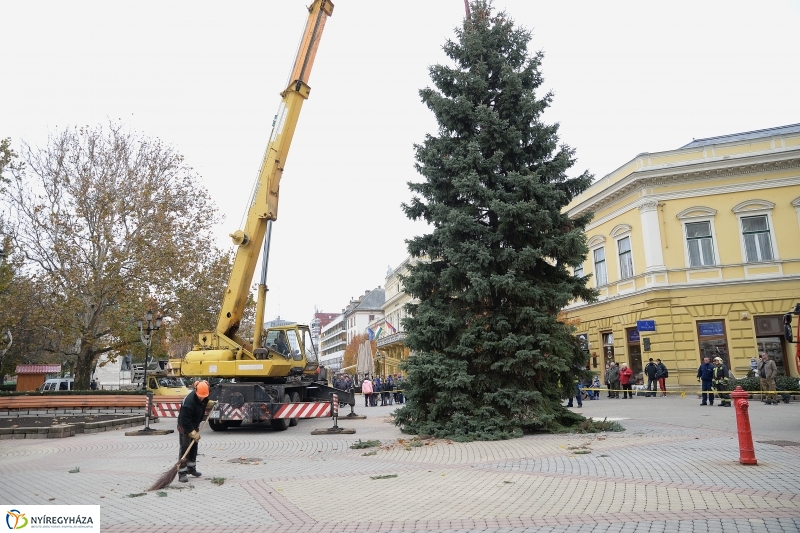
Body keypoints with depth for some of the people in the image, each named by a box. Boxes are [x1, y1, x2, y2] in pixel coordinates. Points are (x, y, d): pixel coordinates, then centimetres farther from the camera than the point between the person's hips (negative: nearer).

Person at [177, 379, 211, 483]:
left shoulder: (203, 396, -11)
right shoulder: (189, 401, -35)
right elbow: (185, 421, -32)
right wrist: (193, 433, -31)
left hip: (195, 425, 8)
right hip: (184, 426, -8)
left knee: (194, 447, 15)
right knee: (185, 448, -10)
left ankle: (191, 468, 29)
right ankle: (182, 473, -6)